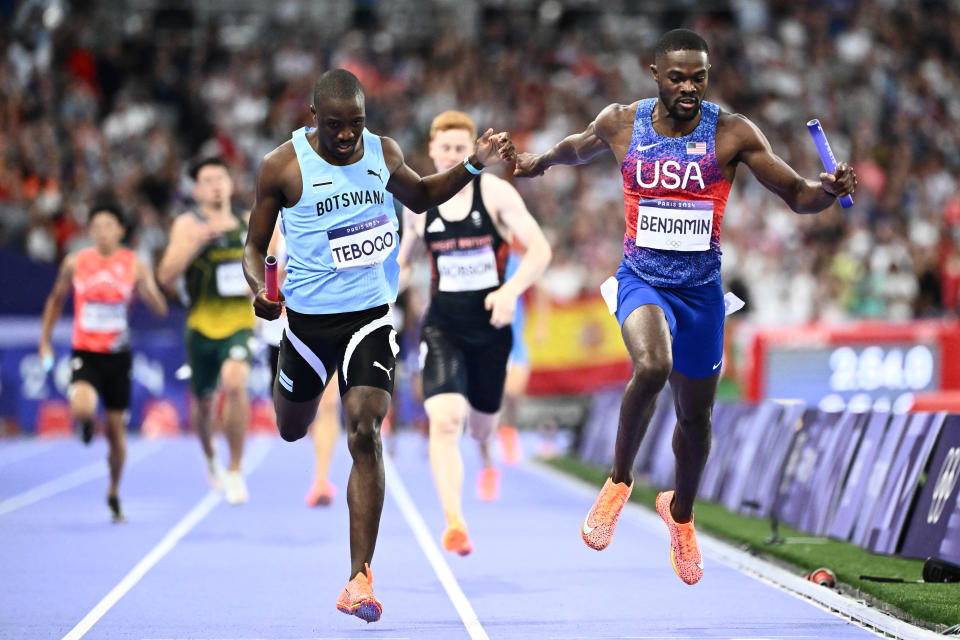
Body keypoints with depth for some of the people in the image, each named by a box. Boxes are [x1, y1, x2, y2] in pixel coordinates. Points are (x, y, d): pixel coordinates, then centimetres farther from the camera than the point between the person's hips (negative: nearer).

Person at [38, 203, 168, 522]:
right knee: (82, 409, -29)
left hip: (118, 355, 1)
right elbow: (56, 300, 13)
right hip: (85, 353, -1)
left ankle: (114, 494, 28)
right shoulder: (75, 263, -2)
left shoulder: (134, 265, -3)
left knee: (116, 429, 7)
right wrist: (45, 341, 9)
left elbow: (161, 310, -5)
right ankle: (87, 422, 11)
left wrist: (147, 289, -26)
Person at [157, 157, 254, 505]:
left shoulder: (247, 223, 9)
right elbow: (166, 276, -14)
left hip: (240, 322, 0)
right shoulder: (188, 225, -2)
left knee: (234, 383, -25)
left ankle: (235, 470, -14)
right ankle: (211, 459, 44)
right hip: (202, 323, 0)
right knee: (203, 400, 12)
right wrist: (196, 240, -25)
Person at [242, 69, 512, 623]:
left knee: (365, 434, -16)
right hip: (309, 316, 0)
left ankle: (360, 579, -17)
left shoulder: (383, 152, 1)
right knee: (292, 430, 20)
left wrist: (473, 165, 6)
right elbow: (255, 245, -2)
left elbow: (420, 196, 22)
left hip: (371, 313, 0)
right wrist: (259, 287, -24)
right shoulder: (282, 166, -10)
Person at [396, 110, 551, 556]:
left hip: (491, 327, 0)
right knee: (444, 420, -22)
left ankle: (487, 456, 56)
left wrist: (510, 290, -27)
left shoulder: (495, 193, -7)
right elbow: (405, 255, 21)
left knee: (482, 423, 16)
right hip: (442, 327, 0)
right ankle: (454, 522, -27)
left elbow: (540, 250, -12)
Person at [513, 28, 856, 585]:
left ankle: (681, 514, 43)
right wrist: (539, 163, 34)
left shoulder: (733, 133, -9)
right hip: (641, 278, -1)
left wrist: (829, 192, -28)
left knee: (696, 415, 13)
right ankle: (619, 481, -9)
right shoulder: (620, 123, -4)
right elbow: (579, 148, 20)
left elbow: (796, 195, -8)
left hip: (702, 287, 1)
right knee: (651, 366, -33)